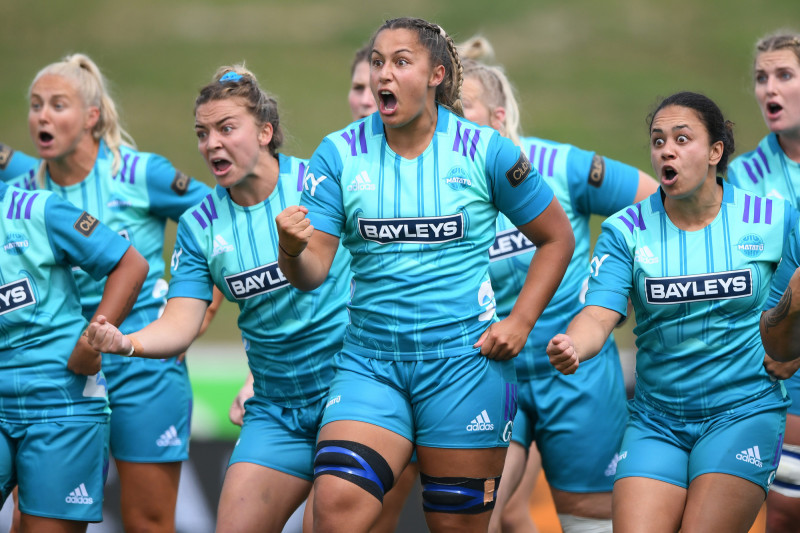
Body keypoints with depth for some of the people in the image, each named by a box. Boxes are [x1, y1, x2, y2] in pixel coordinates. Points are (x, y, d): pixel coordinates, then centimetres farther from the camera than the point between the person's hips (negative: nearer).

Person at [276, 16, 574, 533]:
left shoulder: (485, 151, -2)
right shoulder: (340, 153, 2)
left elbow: (557, 238, 9)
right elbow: (312, 272, -3)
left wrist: (520, 323, 0)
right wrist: (291, 250, -27)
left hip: (465, 360, -1)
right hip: (370, 360, 1)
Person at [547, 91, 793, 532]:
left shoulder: (775, 219, -1)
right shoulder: (626, 231, 0)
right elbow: (599, 314, -13)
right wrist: (570, 348, -34)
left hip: (743, 411, -2)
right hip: (655, 419, 2)